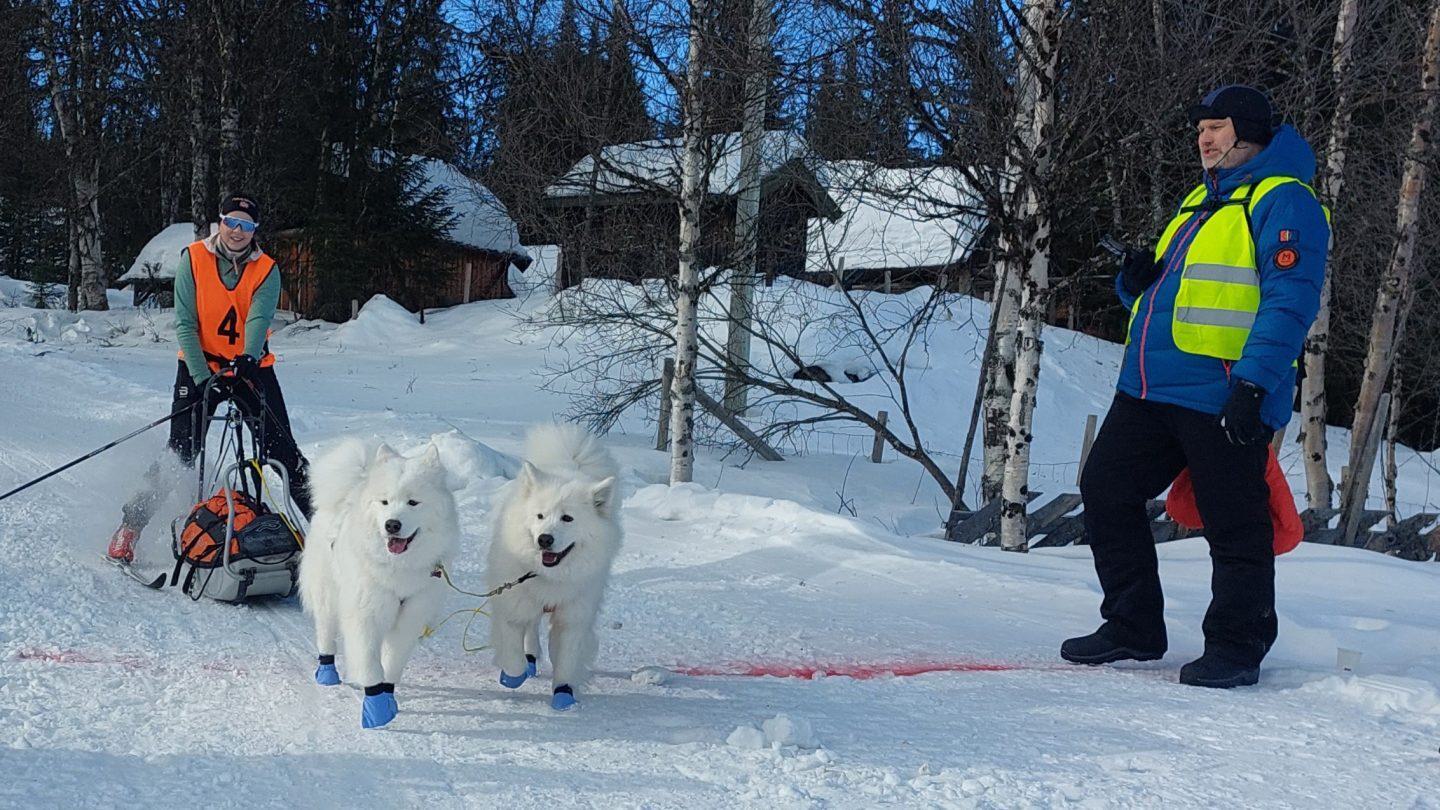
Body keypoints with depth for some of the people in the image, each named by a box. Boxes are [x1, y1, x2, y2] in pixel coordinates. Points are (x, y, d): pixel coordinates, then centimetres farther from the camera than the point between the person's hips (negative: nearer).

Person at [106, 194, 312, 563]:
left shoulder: (266, 270, -3)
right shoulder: (193, 259, -6)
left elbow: (259, 319, -18)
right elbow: (185, 324, -10)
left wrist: (247, 360, -39)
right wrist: (204, 379, -20)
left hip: (251, 368, 1)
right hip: (200, 366, -1)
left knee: (282, 449, -2)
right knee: (180, 453, -7)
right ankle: (131, 526, 4)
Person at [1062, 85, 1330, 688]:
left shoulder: (1283, 199, -4)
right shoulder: (1198, 201, 23)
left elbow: (1290, 301, -15)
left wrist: (1254, 384, -24)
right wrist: (1137, 282, 5)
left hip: (1223, 397, -9)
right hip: (1148, 386, 9)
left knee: (1234, 525, 0)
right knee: (1105, 491, 9)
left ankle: (1236, 648, 14)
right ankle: (1133, 629, 20)